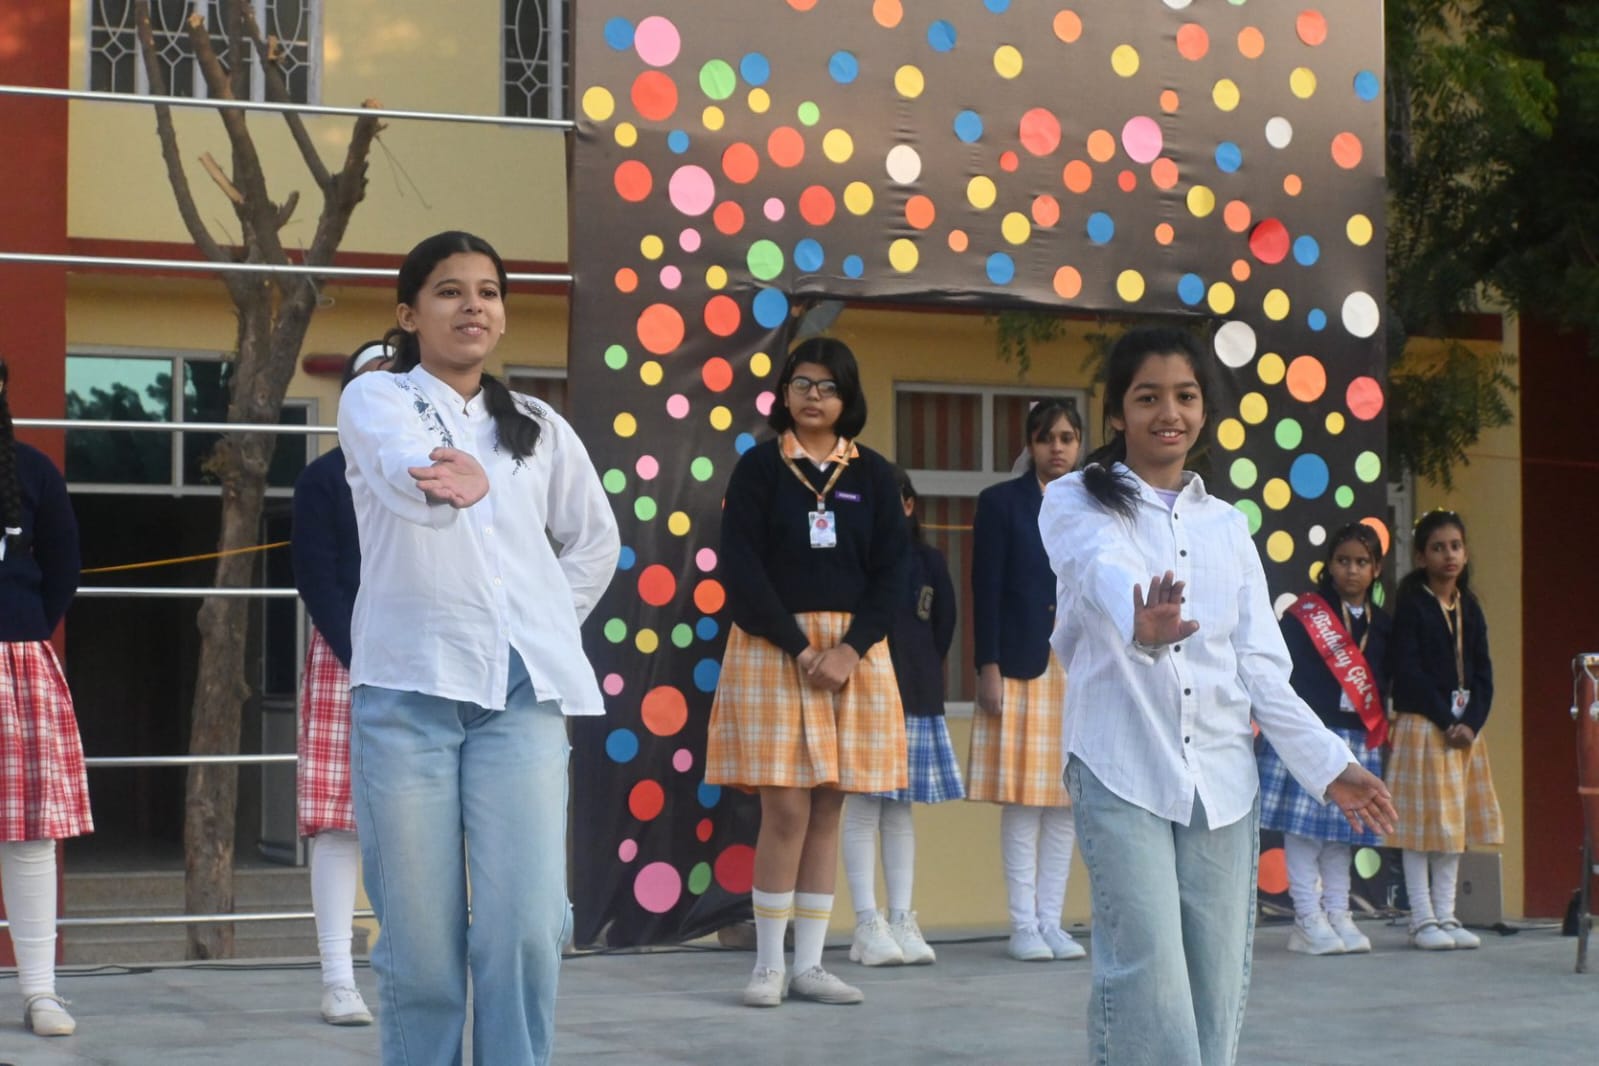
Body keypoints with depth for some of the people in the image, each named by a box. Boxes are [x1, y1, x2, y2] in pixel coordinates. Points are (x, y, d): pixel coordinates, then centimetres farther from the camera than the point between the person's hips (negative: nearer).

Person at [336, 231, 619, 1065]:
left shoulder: (541, 429, 17)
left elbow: (594, 539, 31)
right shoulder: (375, 399, 3)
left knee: (525, 925, -8)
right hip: (408, 686, -3)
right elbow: (402, 468, -22)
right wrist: (448, 484, -45)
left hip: (522, 691, 3)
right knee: (420, 934, -3)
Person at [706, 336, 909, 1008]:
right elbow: (741, 568, -6)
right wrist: (799, 648, -12)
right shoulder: (759, 468, 1)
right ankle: (768, 965, 0)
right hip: (773, 646, -3)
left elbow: (891, 571, 3)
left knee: (828, 809, 3)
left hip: (853, 651, 3)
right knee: (787, 808, -8)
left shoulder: (872, 476, 8)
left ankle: (809, 965, 8)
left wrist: (852, 648, -10)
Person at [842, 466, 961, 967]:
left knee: (899, 809, 9)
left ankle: (902, 921, 11)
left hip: (914, 699, 4)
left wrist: (922, 673, 10)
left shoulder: (928, 561, 8)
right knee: (862, 807, -4)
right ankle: (868, 924, -2)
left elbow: (945, 624, 12)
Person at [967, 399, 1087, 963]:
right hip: (1021, 666, -4)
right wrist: (988, 667, -11)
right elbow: (986, 589, -3)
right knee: (1023, 800, -4)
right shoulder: (1001, 502, 3)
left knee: (1068, 800, 4)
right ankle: (1023, 924, 2)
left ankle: (1051, 922, 10)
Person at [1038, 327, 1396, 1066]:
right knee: (1148, 975, -15)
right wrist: (1141, 624, -46)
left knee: (1219, 977, 1)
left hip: (1221, 775, 5)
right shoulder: (1077, 502, 1)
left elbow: (1260, 664, 15)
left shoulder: (1227, 526, 17)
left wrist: (1327, 763, 5)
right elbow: (1104, 571, -23)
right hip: (1123, 769, -5)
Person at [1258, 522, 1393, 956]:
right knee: (1303, 827, -4)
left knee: (1342, 830, 9)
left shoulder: (1382, 625, 13)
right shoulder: (1303, 615, -3)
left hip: (1357, 739, 5)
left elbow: (1385, 684, 15)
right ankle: (1308, 920, 1)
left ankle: (1338, 916, 13)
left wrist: (1380, 732, 6)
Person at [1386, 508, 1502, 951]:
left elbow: (1483, 673, 7)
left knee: (1456, 823, 8)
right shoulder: (1412, 606, -6)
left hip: (1465, 727, 6)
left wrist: (1471, 721, -8)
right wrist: (1446, 720, -16)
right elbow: (1409, 673, -12)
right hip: (1422, 726, -6)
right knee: (1422, 824, -4)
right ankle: (1422, 920, 0)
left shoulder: (1469, 609, 11)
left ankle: (1446, 915, 14)